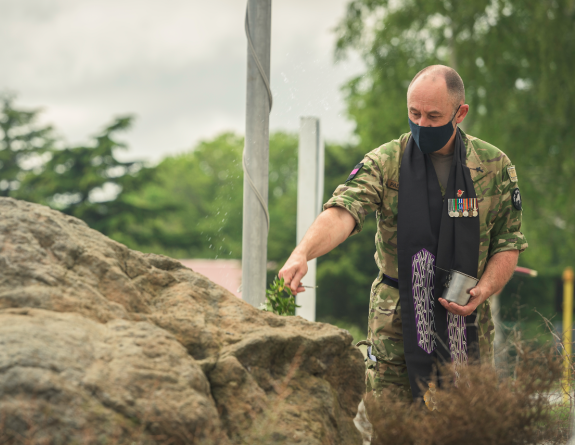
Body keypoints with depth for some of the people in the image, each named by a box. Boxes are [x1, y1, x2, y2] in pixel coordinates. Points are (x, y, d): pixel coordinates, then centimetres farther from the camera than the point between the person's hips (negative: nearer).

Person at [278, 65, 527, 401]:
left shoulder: (495, 166, 2)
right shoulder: (386, 162, -4)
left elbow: (509, 244, 7)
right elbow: (343, 212, -20)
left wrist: (483, 291, -12)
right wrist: (302, 254, -39)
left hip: (467, 322, 1)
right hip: (396, 323, -1)